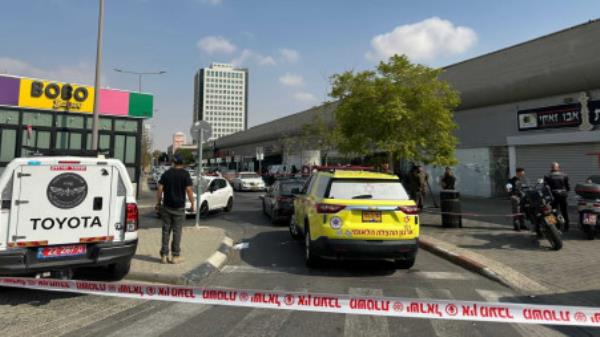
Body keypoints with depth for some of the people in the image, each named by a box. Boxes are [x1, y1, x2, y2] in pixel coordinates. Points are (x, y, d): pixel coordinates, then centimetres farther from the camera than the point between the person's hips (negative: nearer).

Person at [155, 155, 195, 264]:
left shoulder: (166, 173, 5)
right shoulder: (185, 174, -3)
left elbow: (160, 189, 1)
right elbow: (189, 190, -9)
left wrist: (158, 202, 10)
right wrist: (193, 204, -2)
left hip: (166, 206, 3)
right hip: (179, 207, -3)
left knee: (166, 230, 8)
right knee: (177, 231, 2)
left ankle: (164, 255, 11)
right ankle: (176, 256, 6)